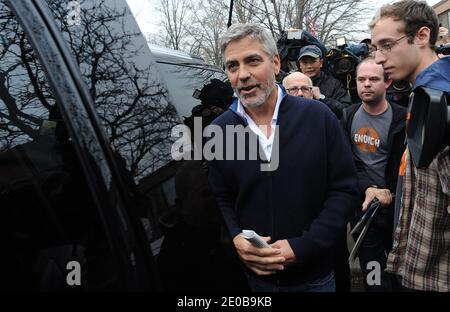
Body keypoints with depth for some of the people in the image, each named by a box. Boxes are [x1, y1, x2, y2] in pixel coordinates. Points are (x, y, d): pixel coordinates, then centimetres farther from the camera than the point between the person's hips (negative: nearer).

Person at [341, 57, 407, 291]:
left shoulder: (402, 119, -9)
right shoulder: (348, 116, 3)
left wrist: (389, 193, -21)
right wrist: (367, 188, -19)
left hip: (394, 203, -2)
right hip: (363, 202, 3)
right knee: (372, 270, 13)